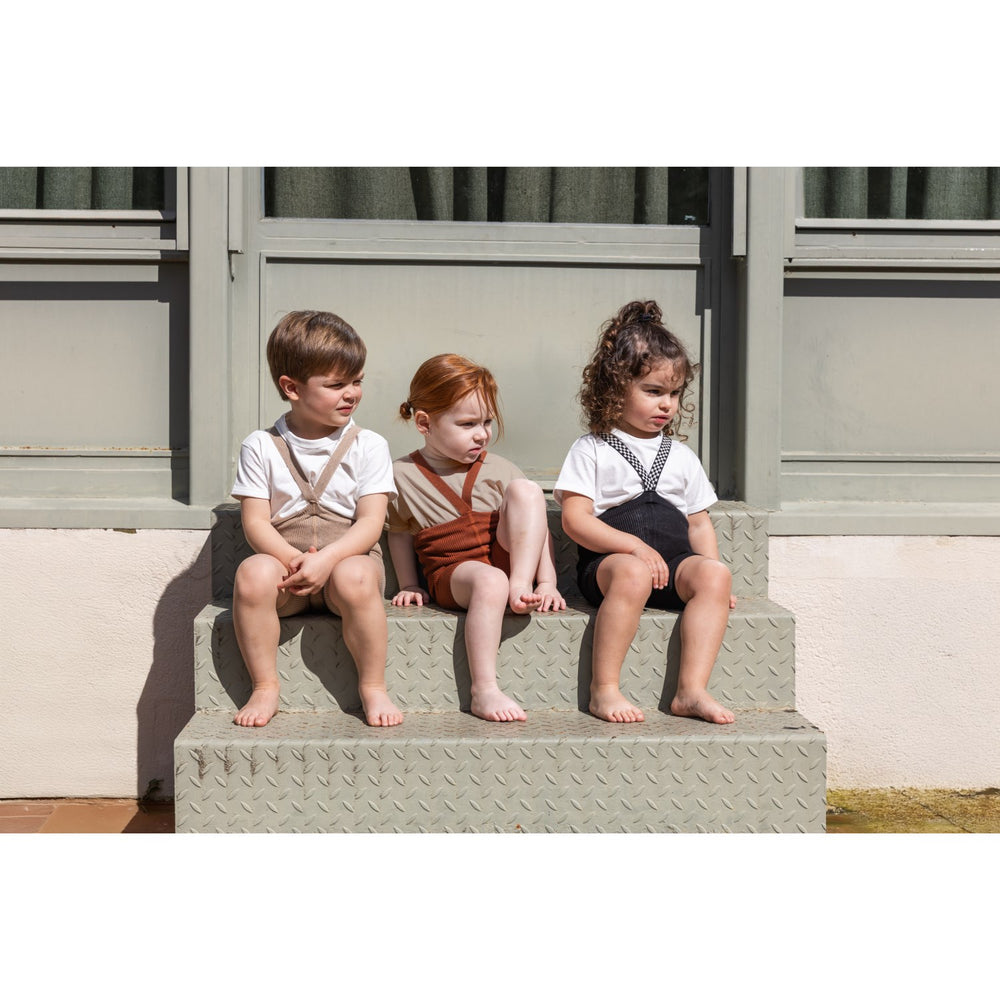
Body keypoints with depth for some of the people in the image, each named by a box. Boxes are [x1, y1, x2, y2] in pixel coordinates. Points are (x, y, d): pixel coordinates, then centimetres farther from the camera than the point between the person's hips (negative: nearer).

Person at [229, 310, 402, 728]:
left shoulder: (368, 446, 2)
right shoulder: (261, 447, 4)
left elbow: (371, 522, -6)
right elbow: (255, 523, -3)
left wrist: (327, 559, -23)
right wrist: (292, 559, -22)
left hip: (349, 557, -1)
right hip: (283, 557, 1)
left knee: (354, 578, -35)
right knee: (252, 573, -32)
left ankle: (373, 687, -14)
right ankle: (264, 688, -14)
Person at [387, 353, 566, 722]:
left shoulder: (499, 470, 8)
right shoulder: (402, 476, 4)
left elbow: (537, 527, 6)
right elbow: (399, 532, 16)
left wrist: (547, 582, -6)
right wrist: (409, 586, 12)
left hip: (505, 560, 3)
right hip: (450, 574, -3)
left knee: (525, 490, -20)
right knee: (490, 582, -40)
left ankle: (521, 586, -24)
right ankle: (484, 690, -42)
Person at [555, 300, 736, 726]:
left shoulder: (681, 456, 20)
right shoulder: (591, 450, 5)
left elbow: (699, 523, 21)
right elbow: (575, 520, -5)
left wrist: (710, 573, 3)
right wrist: (635, 545, -17)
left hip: (673, 561, 5)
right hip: (608, 561, -5)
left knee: (715, 574, -26)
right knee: (633, 574, -38)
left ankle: (692, 689, -27)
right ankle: (604, 689, -30)